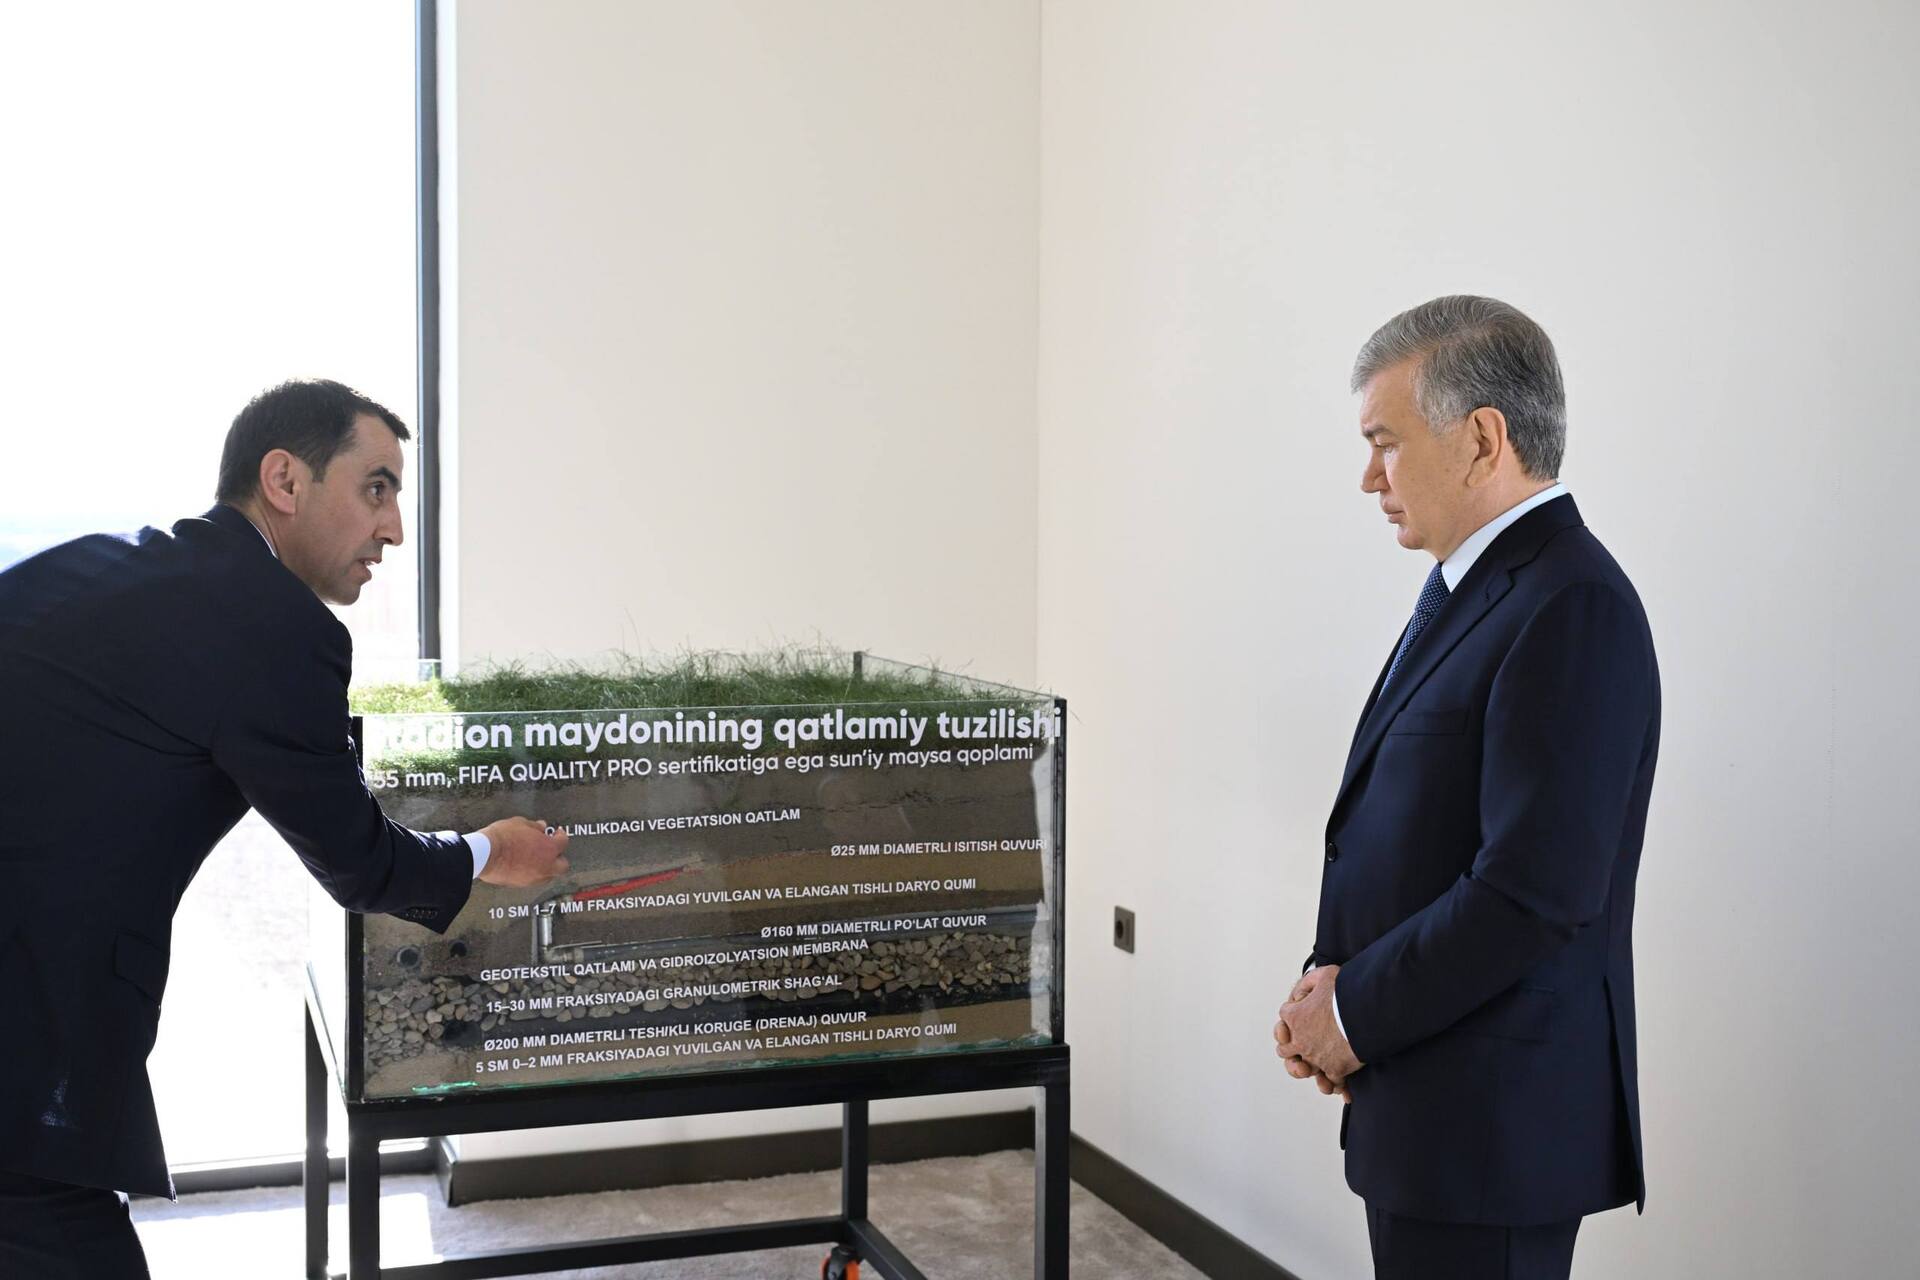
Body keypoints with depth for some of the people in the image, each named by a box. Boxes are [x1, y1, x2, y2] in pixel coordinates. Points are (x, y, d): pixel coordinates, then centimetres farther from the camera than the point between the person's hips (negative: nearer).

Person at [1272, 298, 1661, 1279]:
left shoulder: (1572, 609, -19)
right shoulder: (1469, 586, 12)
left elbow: (1536, 888, -25)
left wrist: (1353, 1014, -14)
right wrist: (1332, 977, 2)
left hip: (1495, 1121, -9)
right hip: (1423, 1102, 9)